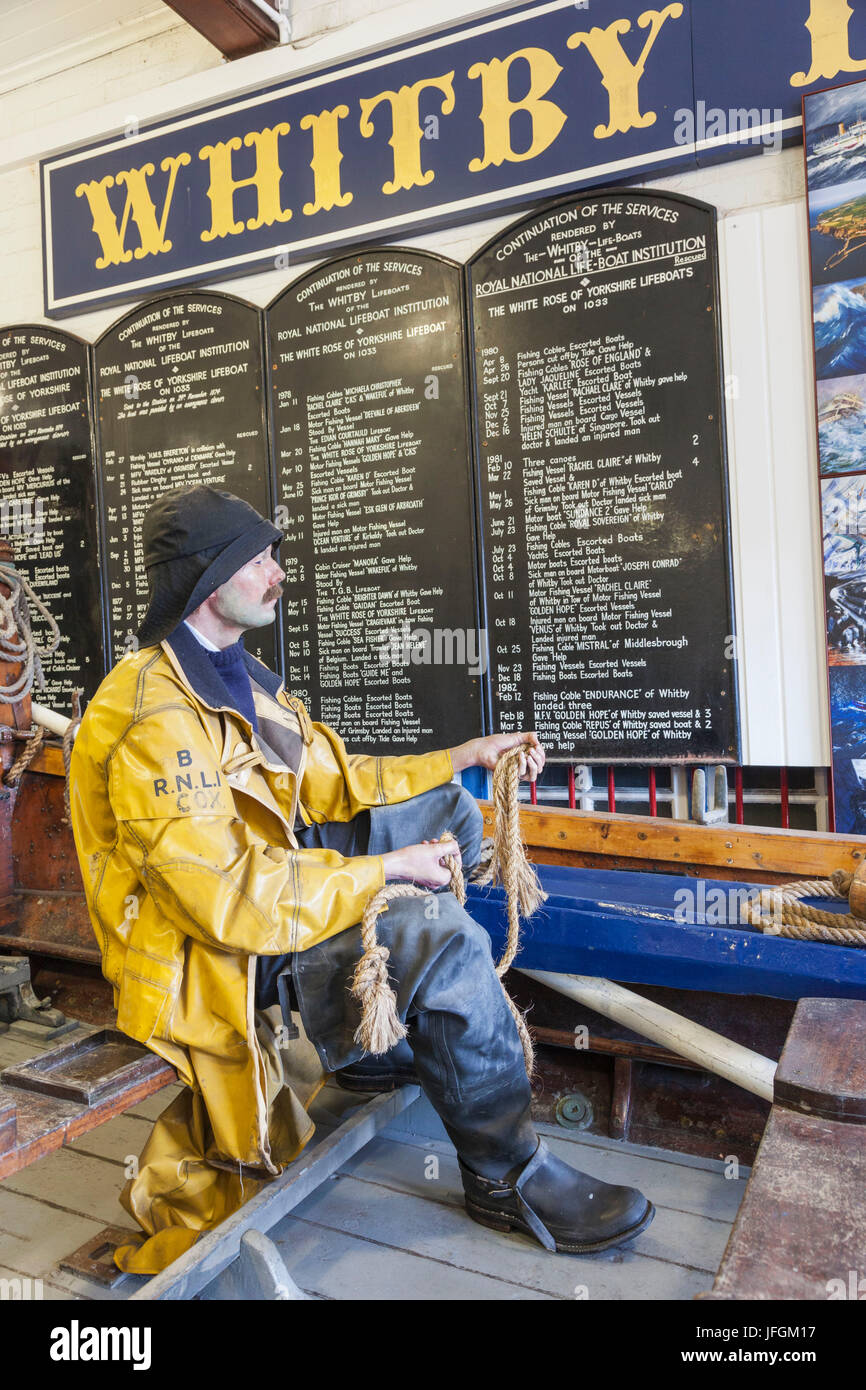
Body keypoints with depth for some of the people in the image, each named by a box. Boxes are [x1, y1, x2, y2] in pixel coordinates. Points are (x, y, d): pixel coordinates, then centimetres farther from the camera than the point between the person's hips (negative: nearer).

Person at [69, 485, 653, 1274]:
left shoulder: (234, 677, 7)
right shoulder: (155, 718, -26)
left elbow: (332, 780, 10)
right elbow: (230, 901, -31)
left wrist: (467, 756, 3)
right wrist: (385, 869, -22)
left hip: (264, 880, 10)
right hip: (212, 965, -10)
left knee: (446, 810, 9)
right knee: (442, 940, -29)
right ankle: (508, 1178, -6)